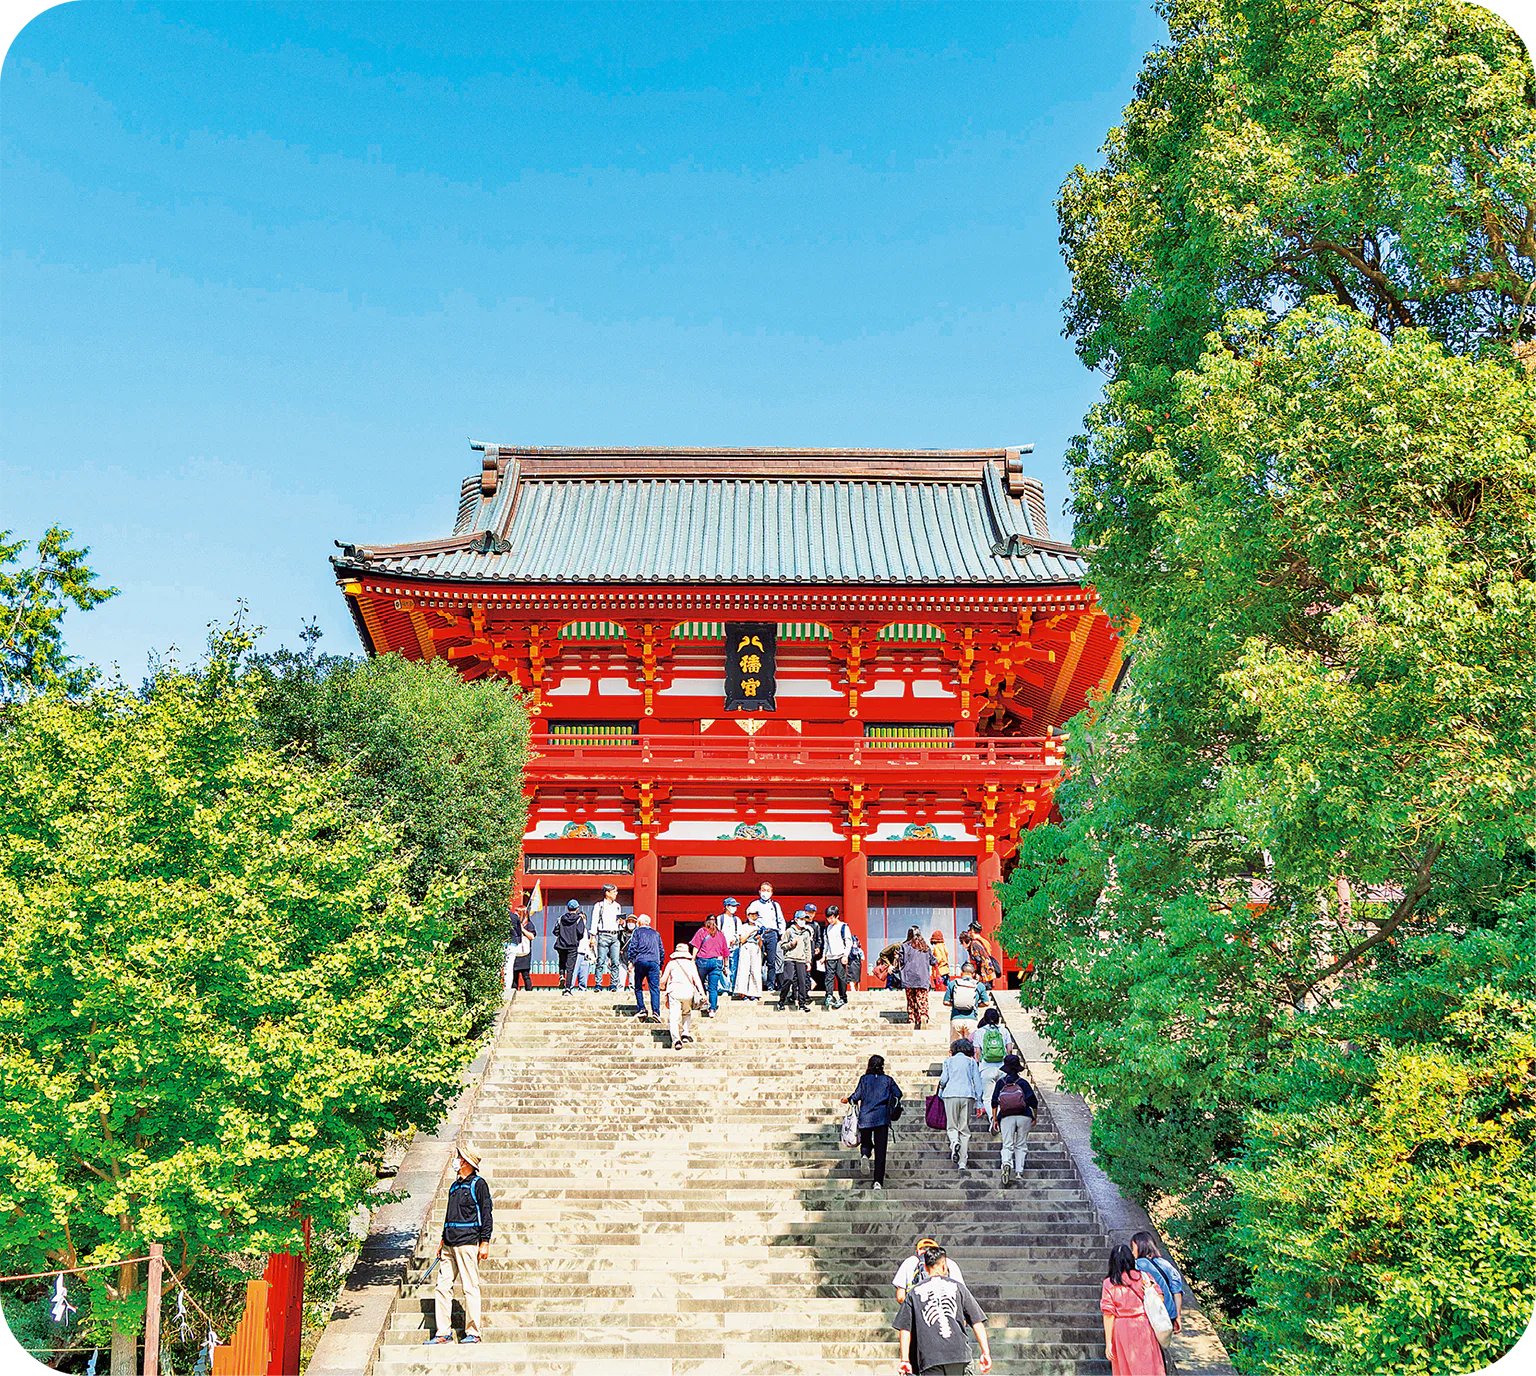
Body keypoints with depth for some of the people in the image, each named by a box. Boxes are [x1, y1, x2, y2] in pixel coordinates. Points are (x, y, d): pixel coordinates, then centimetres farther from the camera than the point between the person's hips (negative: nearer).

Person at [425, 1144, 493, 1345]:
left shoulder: (478, 1184, -3)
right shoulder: (454, 1186, 19)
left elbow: (486, 1215, -6)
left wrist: (485, 1243, -11)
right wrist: (443, 1241, 21)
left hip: (468, 1243, -7)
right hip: (450, 1244, 8)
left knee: (470, 1288, -4)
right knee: (442, 1287, 4)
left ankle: (473, 1333, 1)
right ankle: (443, 1333, 9)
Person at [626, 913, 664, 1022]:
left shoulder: (638, 931, 12)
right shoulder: (655, 933, 22)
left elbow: (633, 946, 0)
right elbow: (661, 950, 22)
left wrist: (631, 961, 2)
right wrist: (660, 967, 25)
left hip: (641, 961, -2)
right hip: (654, 962, 2)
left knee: (638, 987, 9)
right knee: (655, 988, -4)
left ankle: (641, 1009, 0)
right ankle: (656, 1012, -16)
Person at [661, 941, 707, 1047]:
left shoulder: (671, 963, 14)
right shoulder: (691, 964, 16)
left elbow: (663, 980, 15)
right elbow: (696, 979, 6)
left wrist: (662, 987, 36)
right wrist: (702, 994, 0)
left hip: (674, 990, -2)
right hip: (688, 991, 2)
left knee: (673, 1017, -5)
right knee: (687, 1013, 25)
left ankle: (676, 1039, -21)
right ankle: (685, 1034, 11)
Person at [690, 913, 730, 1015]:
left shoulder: (702, 931, 6)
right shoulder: (720, 935, 13)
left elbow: (696, 947, -4)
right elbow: (725, 953, 16)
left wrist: (693, 959, -3)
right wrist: (725, 966, 24)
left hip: (703, 960, -2)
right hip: (717, 961, 2)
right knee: (713, 987, 2)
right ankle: (712, 1009, -5)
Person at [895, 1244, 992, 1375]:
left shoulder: (914, 1292, 12)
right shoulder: (957, 1286, 12)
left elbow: (905, 1328, 7)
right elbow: (977, 1322, 7)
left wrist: (904, 1359, 7)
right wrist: (986, 1352, 8)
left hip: (929, 1358, -1)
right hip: (958, 1353, 1)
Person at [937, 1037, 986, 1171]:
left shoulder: (948, 1061, 10)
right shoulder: (971, 1061, 11)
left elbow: (943, 1079, 2)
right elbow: (977, 1082, 8)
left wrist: (940, 1091, 23)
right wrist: (978, 1102, 10)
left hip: (951, 1094, 0)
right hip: (967, 1095, 0)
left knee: (952, 1126, 8)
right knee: (965, 1128, 4)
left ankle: (954, 1141, -27)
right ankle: (963, 1162, -2)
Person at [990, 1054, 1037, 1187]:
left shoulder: (1000, 1082, 6)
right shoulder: (1023, 1083, 3)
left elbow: (994, 1102, 3)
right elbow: (1033, 1102, 2)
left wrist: (994, 1120, 8)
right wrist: (1034, 1118, 15)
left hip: (1007, 1117, 0)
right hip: (1024, 1117, 0)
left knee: (1007, 1145, -1)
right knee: (1020, 1145, 11)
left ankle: (1006, 1163, -30)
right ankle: (1019, 1172, 5)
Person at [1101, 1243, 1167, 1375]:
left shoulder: (1108, 1284, -5)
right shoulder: (1142, 1277, -4)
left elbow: (1109, 1316, -7)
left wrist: (1108, 1343, -4)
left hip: (1121, 1331, 0)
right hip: (1143, 1327, 0)